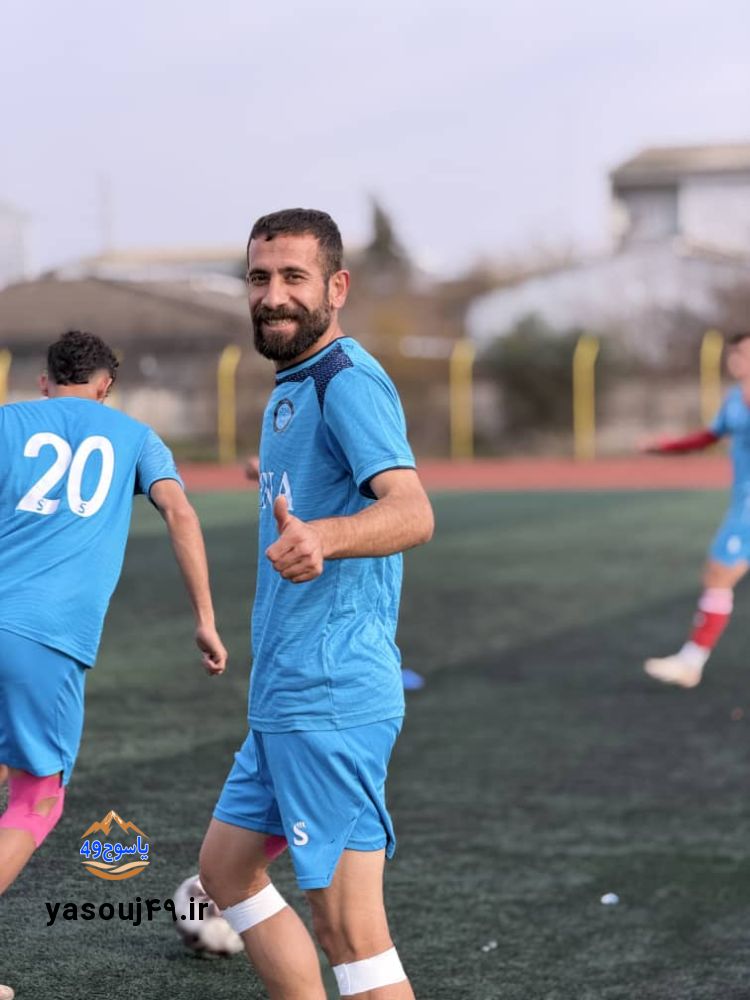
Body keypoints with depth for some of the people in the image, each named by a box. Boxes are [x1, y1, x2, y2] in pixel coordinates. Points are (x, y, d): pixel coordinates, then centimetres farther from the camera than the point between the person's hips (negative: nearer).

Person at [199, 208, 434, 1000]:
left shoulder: (348, 380, -14)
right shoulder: (292, 388, 16)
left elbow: (411, 513, -32)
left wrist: (320, 537, -48)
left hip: (328, 697, -11)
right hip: (286, 697, 11)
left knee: (347, 925, -9)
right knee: (225, 868, 21)